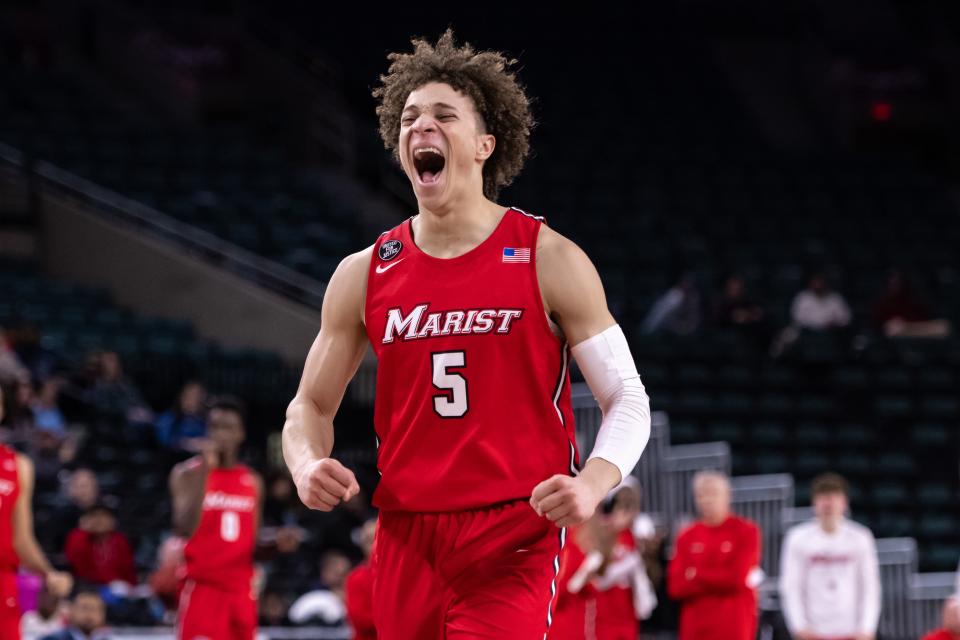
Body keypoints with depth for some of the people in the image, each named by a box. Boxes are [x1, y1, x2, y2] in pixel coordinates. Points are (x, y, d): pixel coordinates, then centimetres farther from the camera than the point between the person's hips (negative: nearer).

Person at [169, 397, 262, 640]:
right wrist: (205, 472, -23)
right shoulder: (187, 473, -2)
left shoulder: (253, 482, 12)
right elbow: (185, 529, -18)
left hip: (240, 590, 5)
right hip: (201, 587, -5)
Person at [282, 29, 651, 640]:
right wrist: (307, 464, -8)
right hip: (406, 538, 4)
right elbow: (311, 405, 15)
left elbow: (627, 400, 0)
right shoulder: (364, 275, 8)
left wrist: (592, 483, -19)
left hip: (512, 541, -4)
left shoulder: (550, 261, -2)